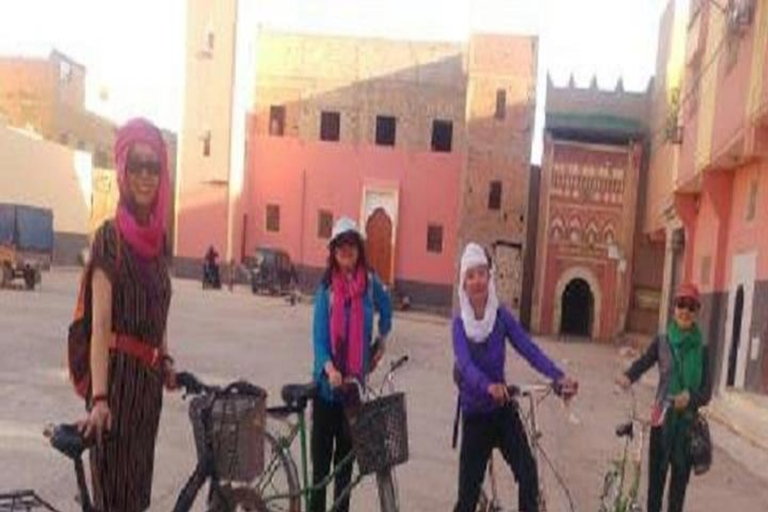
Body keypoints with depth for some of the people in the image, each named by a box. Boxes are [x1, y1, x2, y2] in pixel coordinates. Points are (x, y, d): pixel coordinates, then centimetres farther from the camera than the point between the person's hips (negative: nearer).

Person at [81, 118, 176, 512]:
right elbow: (100, 325, -20)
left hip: (149, 374, 7)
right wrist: (98, 397, -26)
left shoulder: (157, 235, 8)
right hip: (118, 372, -7)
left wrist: (165, 359, 12)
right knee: (114, 480, 2)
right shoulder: (110, 237, -14)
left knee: (139, 477, 17)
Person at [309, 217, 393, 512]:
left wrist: (382, 339, 20)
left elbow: (386, 307, 21)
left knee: (347, 450, 12)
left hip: (355, 379, 2)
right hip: (327, 379, -2)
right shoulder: (326, 287, -7)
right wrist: (329, 368, -28)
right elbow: (319, 333, -13)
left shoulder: (370, 283, -1)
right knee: (321, 449, 3)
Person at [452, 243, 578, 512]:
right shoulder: (460, 323, -11)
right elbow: (465, 364, -27)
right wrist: (488, 386, -48)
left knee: (528, 473, -11)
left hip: (503, 409, 2)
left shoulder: (502, 316, -6)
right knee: (468, 488, 2)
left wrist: (559, 377, -33)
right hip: (474, 413, -1)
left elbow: (529, 349, -17)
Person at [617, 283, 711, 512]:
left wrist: (690, 397, -25)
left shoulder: (701, 349, -1)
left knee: (680, 480, 9)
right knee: (655, 478, 6)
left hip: (687, 422, 1)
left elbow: (706, 392, -3)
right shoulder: (662, 341, -1)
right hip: (662, 419, 0)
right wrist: (628, 377, -23)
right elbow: (643, 362, -1)